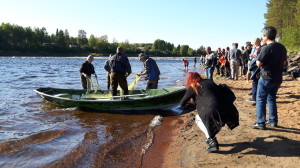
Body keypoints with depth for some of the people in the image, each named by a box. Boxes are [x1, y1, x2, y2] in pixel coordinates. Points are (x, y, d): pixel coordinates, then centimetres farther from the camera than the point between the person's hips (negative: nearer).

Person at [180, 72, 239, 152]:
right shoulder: (209, 81, 23)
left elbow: (182, 103, 14)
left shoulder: (192, 88, 8)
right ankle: (211, 138, 33)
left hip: (213, 111, -7)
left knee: (198, 119, 19)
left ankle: (213, 143, 9)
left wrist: (184, 106, 39)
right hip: (227, 109, 7)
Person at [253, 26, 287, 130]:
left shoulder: (266, 48, -18)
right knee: (272, 99, 19)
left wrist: (258, 56, -1)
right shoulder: (282, 47, 6)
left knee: (261, 100, 2)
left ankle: (261, 123, 3)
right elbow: (284, 62, 15)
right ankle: (273, 121, 23)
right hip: (277, 78, 7)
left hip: (266, 78, -7)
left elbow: (259, 64, -17)